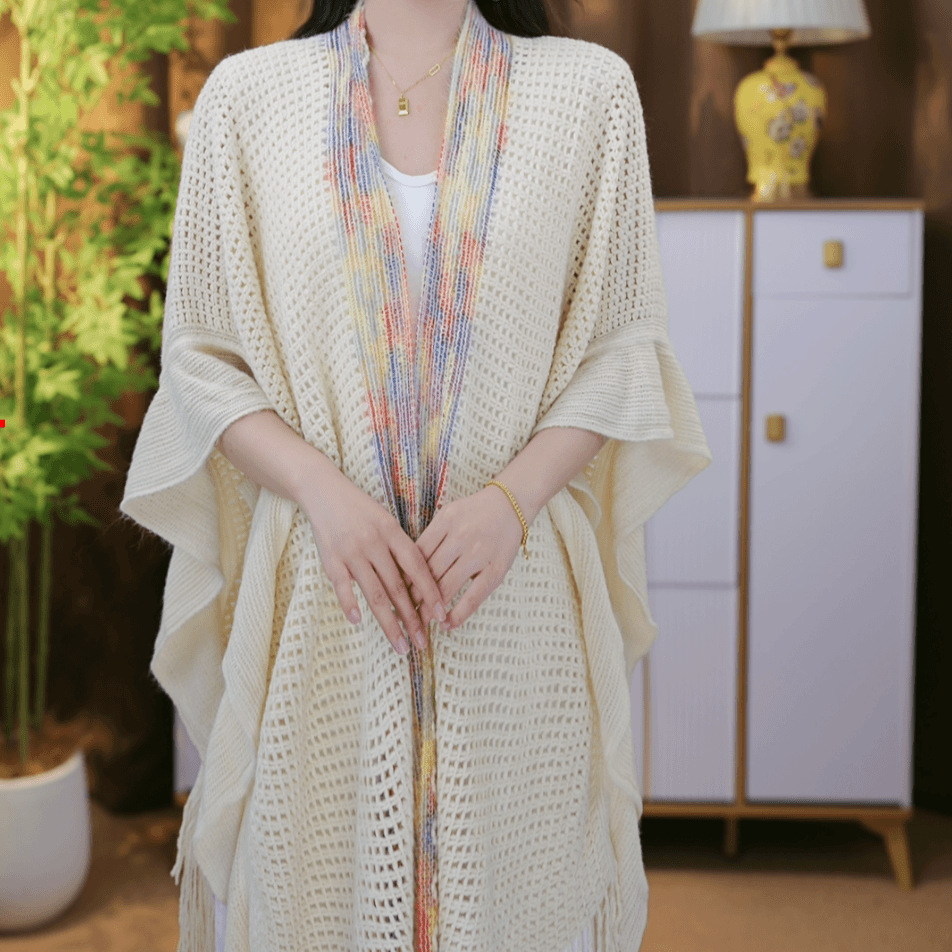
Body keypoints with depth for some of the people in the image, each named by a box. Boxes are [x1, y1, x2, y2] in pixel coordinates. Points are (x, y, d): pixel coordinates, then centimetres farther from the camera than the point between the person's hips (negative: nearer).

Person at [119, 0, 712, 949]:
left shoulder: (589, 87, 5)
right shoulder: (247, 92, 5)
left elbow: (624, 345, 4)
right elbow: (200, 355, 5)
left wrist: (512, 497, -12)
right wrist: (321, 489, -12)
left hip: (515, 584, 0)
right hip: (321, 593, 0)